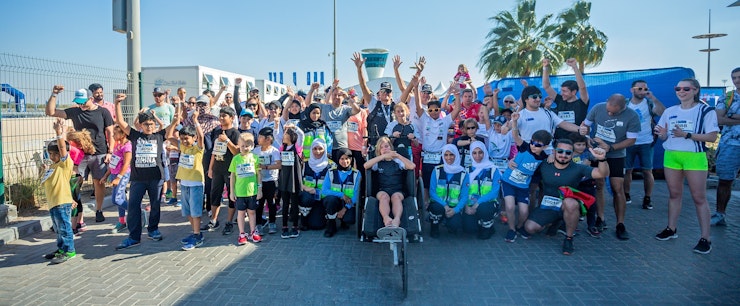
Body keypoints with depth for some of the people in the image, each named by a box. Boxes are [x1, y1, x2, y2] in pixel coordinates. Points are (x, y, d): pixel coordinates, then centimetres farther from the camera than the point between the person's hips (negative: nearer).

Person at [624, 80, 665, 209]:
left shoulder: (649, 103, -1)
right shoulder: (625, 104, 3)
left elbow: (664, 113, -17)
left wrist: (654, 98, -23)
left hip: (646, 143, -1)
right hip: (629, 143, 1)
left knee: (647, 171, 0)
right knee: (627, 170, 7)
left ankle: (647, 198, 8)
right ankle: (626, 195, 19)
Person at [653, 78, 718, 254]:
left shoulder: (706, 111, -4)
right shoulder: (670, 111, 10)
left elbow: (712, 137, -10)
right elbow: (664, 136, 14)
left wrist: (686, 135, -19)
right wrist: (662, 133, -9)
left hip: (694, 157, -4)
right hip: (671, 156, 4)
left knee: (699, 198, -2)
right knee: (674, 194, 11)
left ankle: (705, 238, 2)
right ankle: (672, 229, 21)